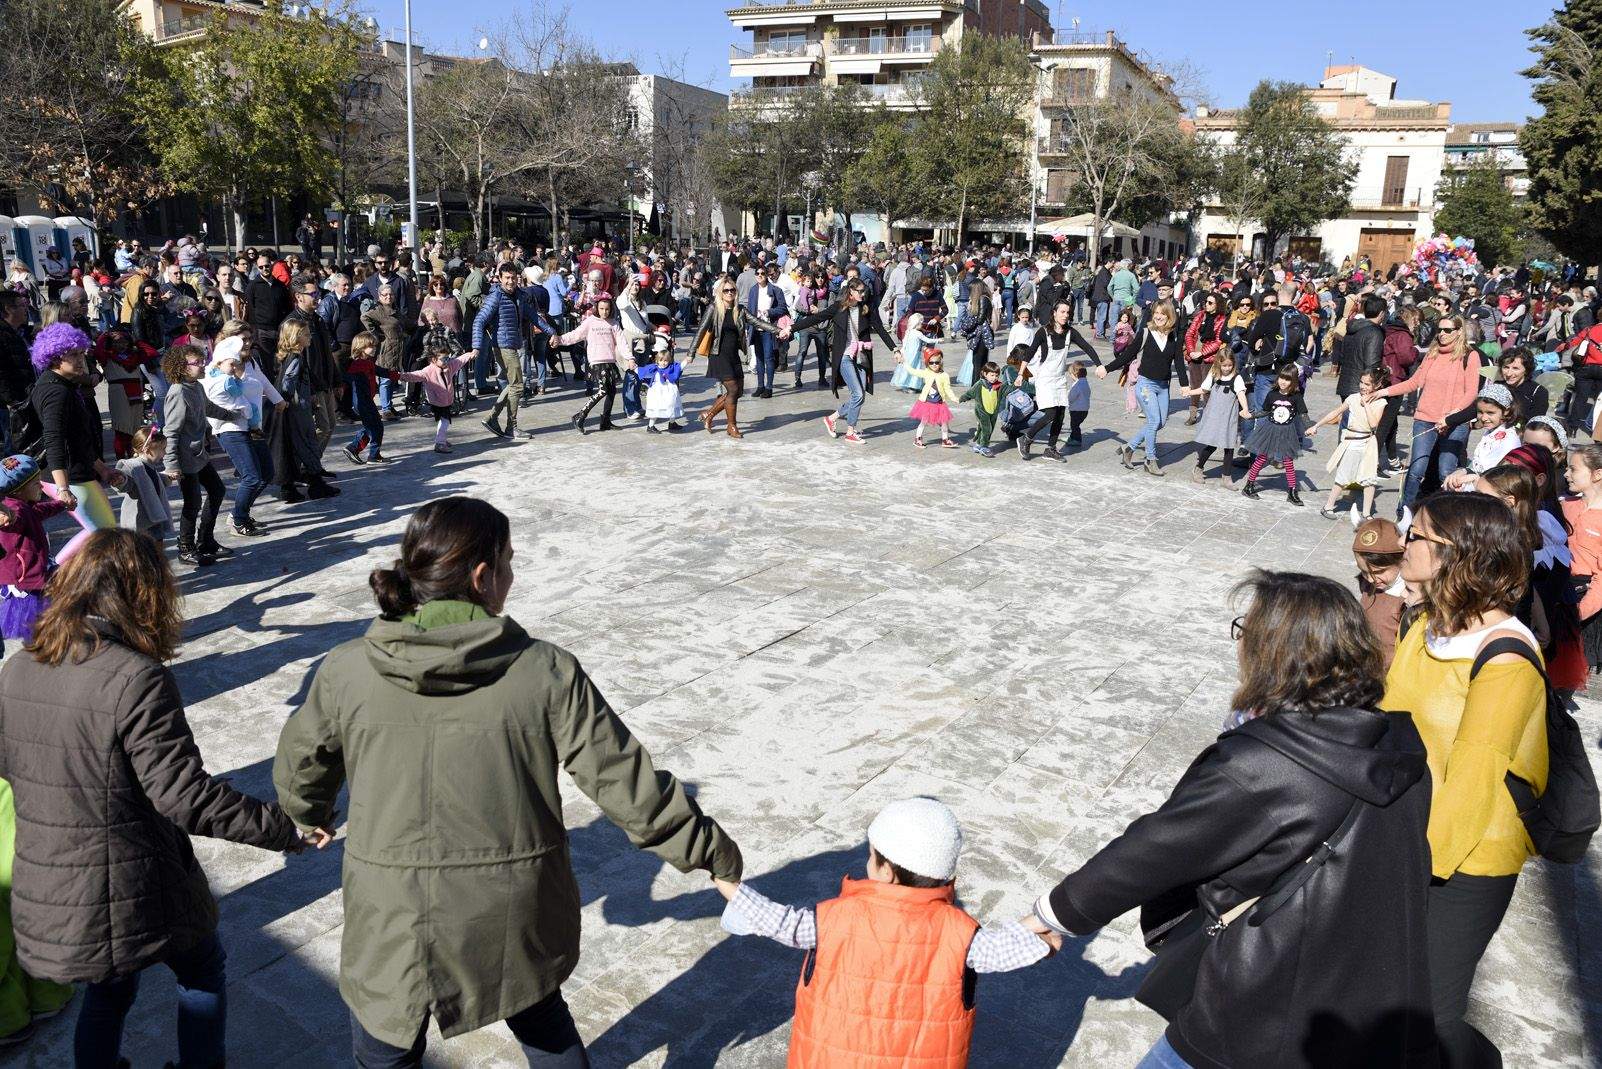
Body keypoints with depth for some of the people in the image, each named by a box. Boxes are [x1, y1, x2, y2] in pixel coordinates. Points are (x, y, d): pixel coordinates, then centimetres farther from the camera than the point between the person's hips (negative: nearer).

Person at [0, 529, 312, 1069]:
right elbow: (182, 792, -26)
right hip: (132, 892, -6)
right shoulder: (138, 679, -25)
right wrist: (286, 828, -21)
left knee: (107, 990, 28)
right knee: (202, 973, 21)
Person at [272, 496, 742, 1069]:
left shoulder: (345, 672, -10)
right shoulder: (546, 672, -15)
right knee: (542, 1021, 29)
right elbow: (625, 781, -12)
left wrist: (311, 817, 31)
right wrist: (709, 848, 1)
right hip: (516, 920, 0)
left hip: (394, 930, 0)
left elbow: (298, 775, 8)